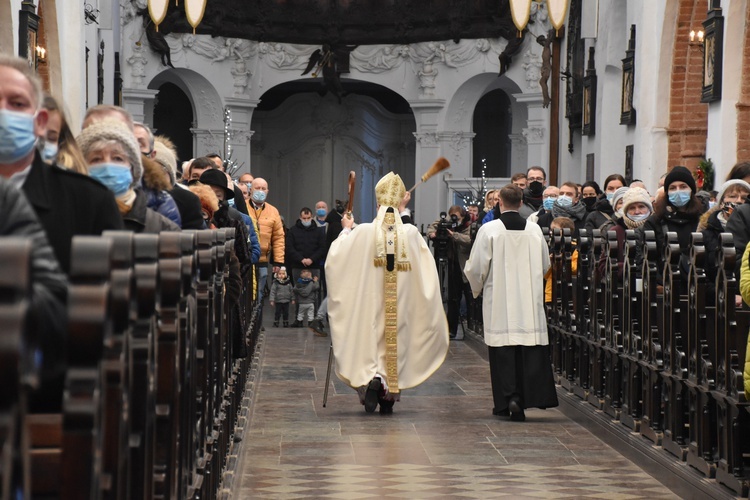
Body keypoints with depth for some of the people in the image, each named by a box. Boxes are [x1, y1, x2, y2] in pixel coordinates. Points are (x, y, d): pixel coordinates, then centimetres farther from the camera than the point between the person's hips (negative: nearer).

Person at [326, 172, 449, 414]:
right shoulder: (411, 233, -7)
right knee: (395, 340, 13)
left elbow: (334, 257, -1)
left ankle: (372, 379, -21)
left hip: (370, 302, -1)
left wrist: (346, 230, 14)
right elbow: (427, 268, 1)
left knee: (370, 339, 7)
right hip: (401, 303, 1)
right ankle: (389, 396, 13)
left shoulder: (363, 232, -10)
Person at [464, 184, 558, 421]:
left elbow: (476, 267, -3)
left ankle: (508, 399, -4)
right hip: (530, 301, 2)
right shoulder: (535, 230, 2)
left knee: (503, 351, 1)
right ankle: (531, 395, -5)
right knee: (531, 350, 4)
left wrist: (477, 288, 17)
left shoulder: (489, 230, -7)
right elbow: (545, 265, 13)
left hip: (499, 302, -2)